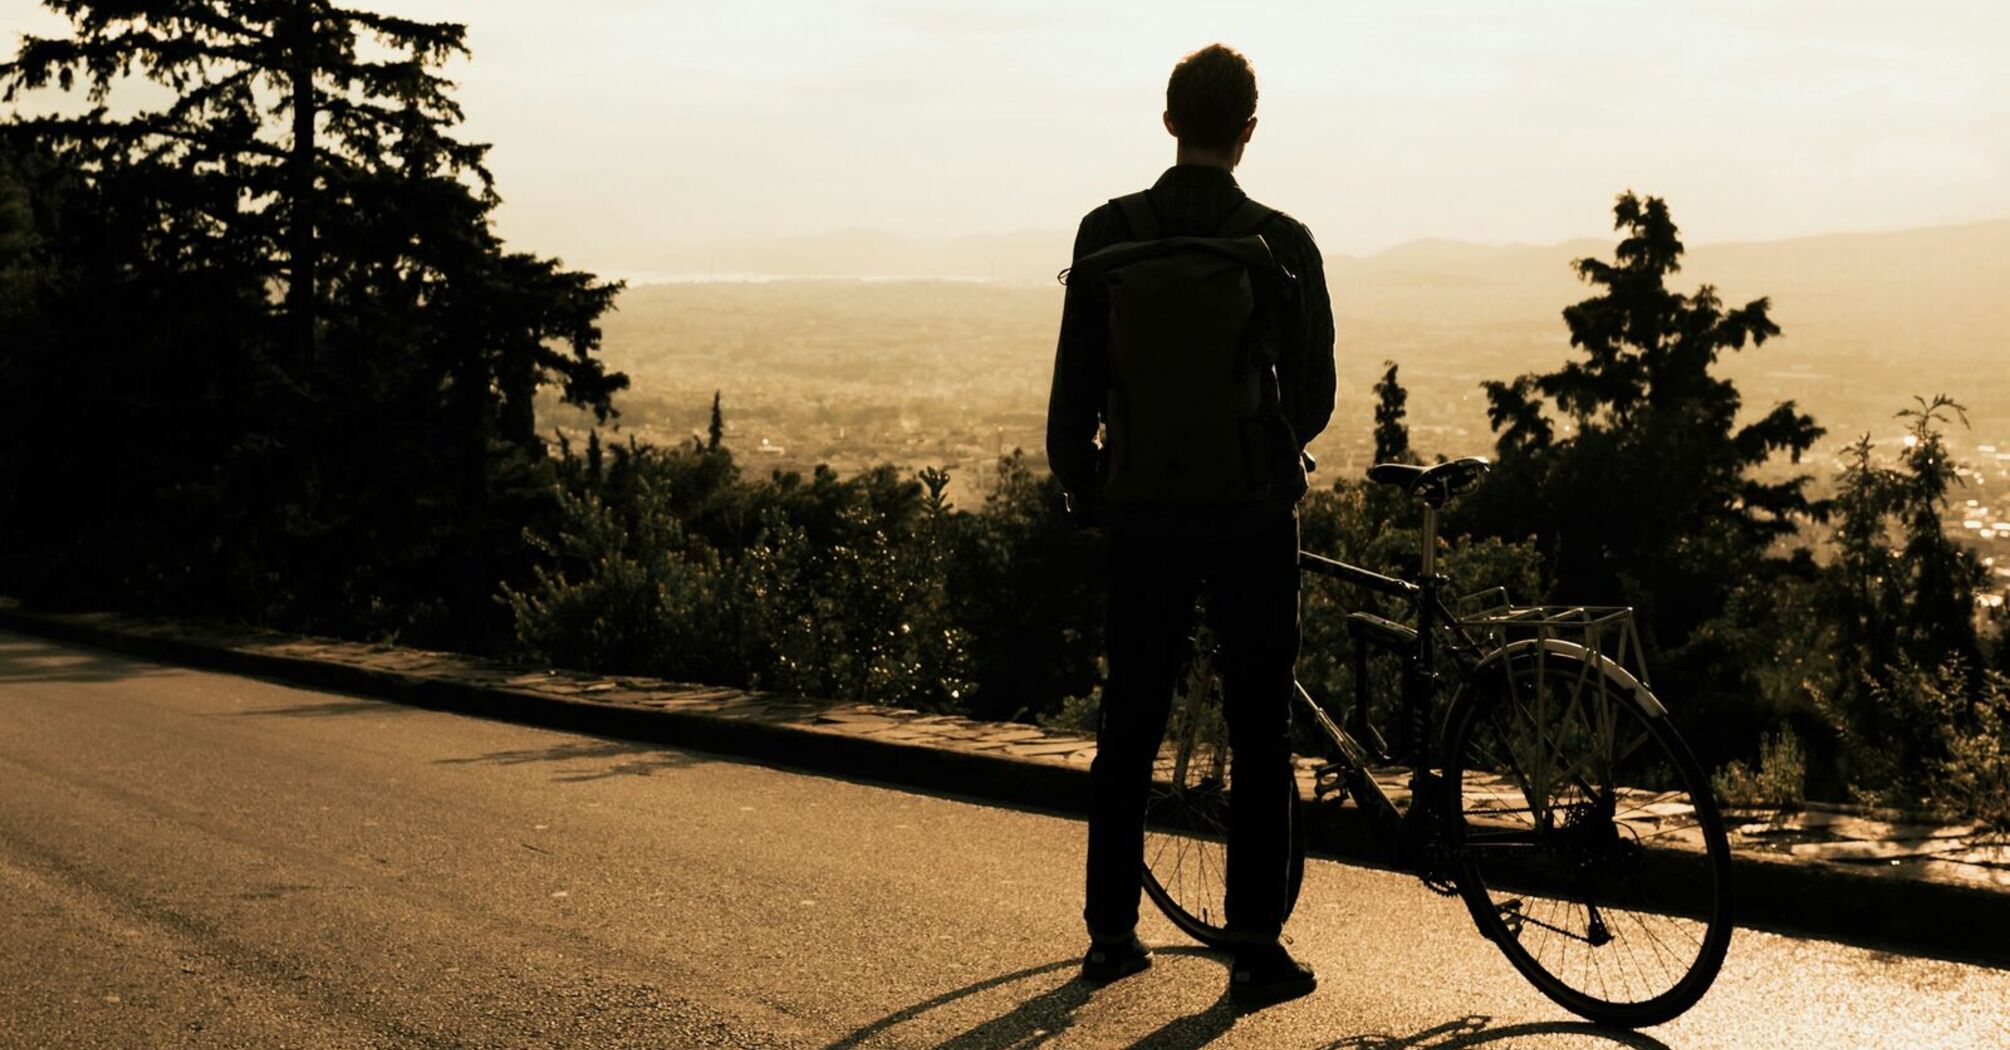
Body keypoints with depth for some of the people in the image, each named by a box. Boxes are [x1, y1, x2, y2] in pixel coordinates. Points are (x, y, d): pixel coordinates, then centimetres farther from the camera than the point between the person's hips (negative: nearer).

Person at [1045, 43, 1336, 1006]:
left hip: (1144, 515, 2)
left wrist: (1081, 486, 14)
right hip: (1252, 516, -2)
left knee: (1128, 730, 13)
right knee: (1259, 736, 5)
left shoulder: (1108, 235, -2)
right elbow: (1314, 391, 1)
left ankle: (1112, 934, 20)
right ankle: (1255, 950, 6)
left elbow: (1076, 385, -1)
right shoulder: (1282, 243, -6)